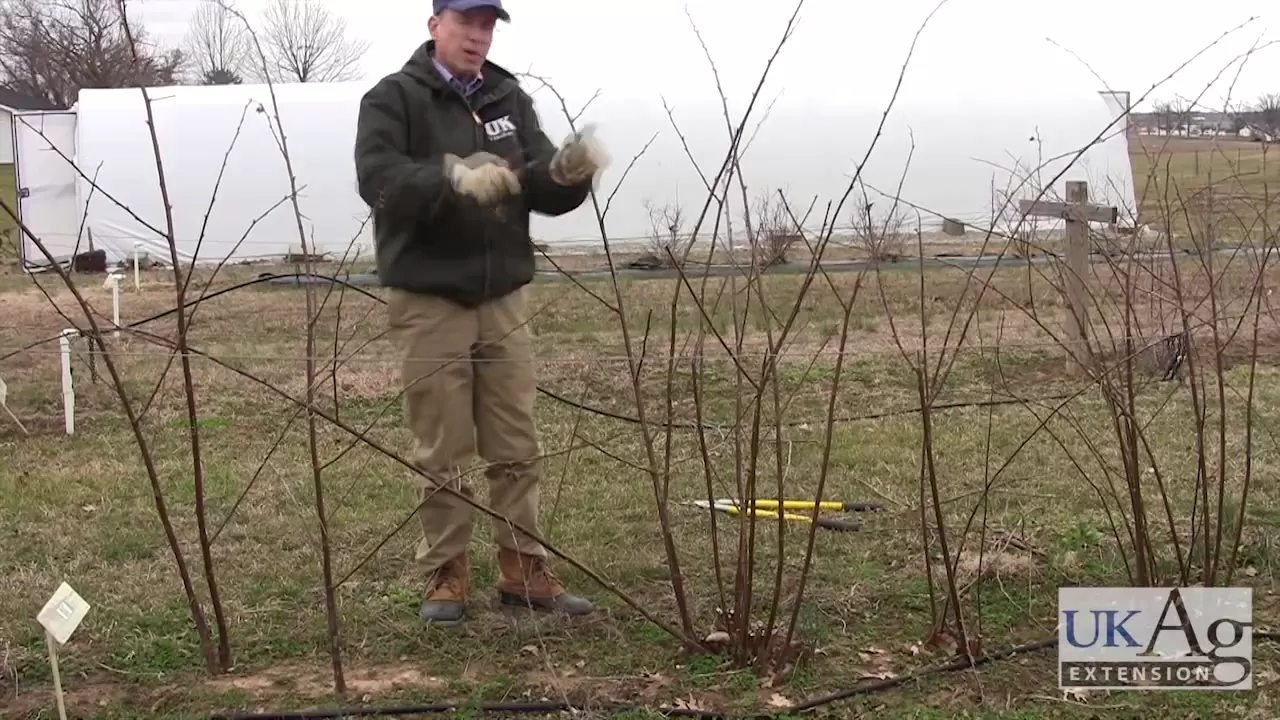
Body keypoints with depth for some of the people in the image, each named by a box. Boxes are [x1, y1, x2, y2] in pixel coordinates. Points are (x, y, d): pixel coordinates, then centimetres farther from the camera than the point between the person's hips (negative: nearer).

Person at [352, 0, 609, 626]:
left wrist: (569, 171, -19)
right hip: (429, 304, -5)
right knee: (442, 454, 1)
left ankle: (525, 572, 17)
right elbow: (379, 178, -20)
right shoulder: (393, 98, -4)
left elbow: (544, 192, 5)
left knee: (518, 449, 8)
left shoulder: (509, 99, 11)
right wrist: (454, 179, -36)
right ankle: (444, 578, 12)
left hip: (503, 301, 5)